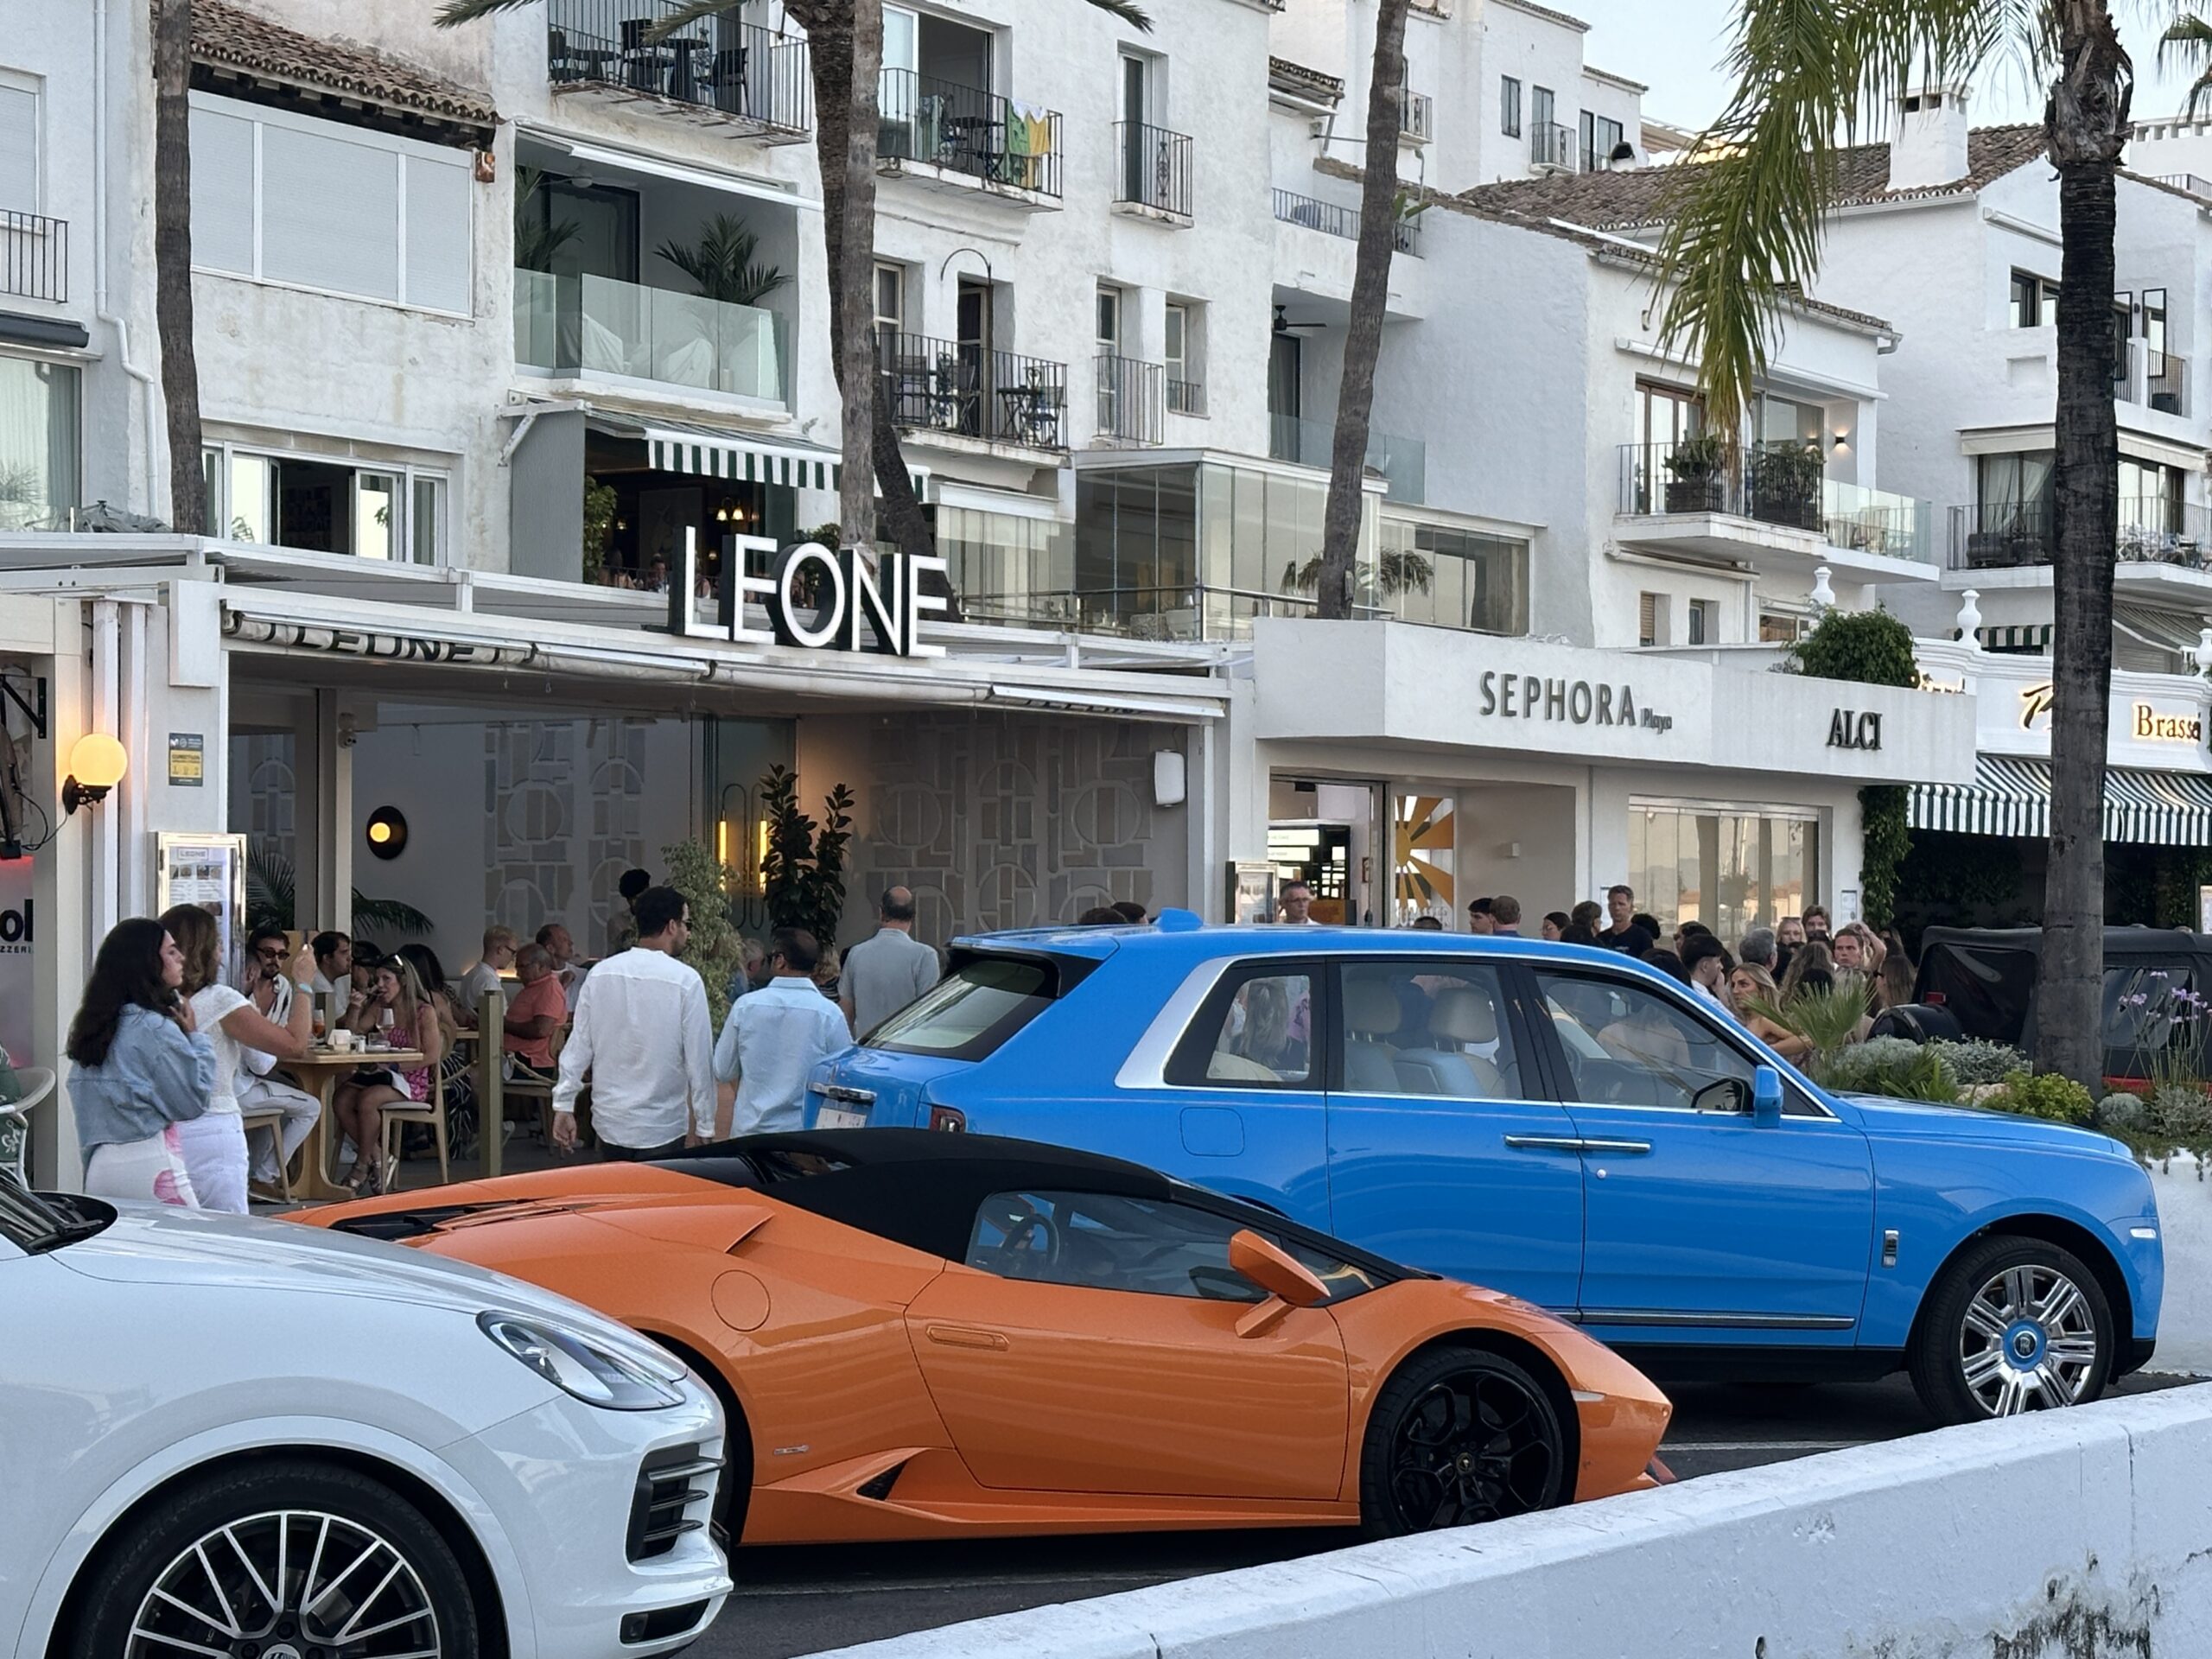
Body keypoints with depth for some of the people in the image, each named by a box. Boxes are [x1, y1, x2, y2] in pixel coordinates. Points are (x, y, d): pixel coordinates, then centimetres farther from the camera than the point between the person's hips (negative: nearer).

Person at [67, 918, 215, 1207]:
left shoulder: (94, 1023, 12)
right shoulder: (154, 1028, -12)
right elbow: (194, 1101, -7)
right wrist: (196, 1037, 3)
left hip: (101, 1165, 8)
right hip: (148, 1164, -8)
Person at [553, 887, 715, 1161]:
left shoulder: (600, 974, 1)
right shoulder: (686, 981, -11)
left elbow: (579, 1045, 3)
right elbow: (699, 1058, -9)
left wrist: (564, 1105, 8)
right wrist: (704, 1125, -2)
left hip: (609, 1123, 4)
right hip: (662, 1129, -4)